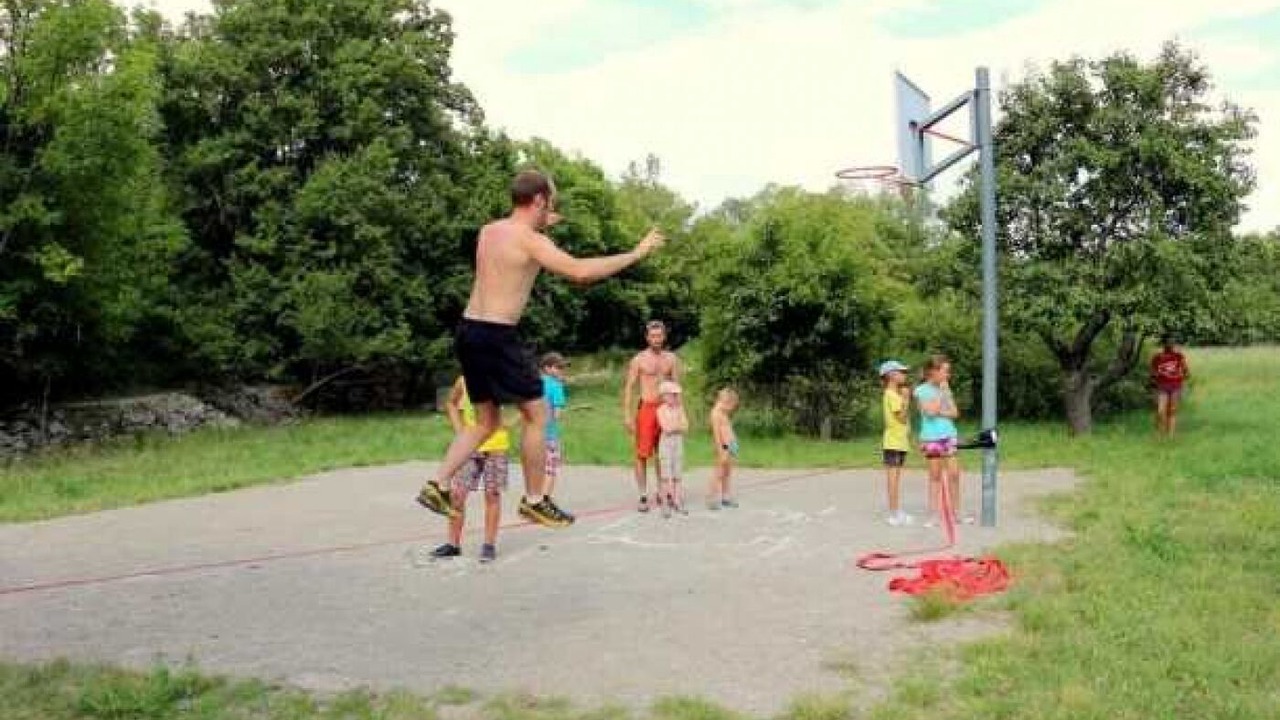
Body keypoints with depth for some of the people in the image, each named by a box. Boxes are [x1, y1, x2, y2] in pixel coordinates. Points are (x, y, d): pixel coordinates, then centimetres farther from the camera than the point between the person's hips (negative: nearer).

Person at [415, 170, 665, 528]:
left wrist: (537, 228, 34)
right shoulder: (530, 240, -11)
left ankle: (435, 485, 9)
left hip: (468, 330, 9)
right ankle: (534, 501, 11)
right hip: (497, 336, -9)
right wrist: (636, 253, -11)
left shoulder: (488, 231, 13)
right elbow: (580, 271, -19)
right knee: (537, 415, 5)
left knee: (487, 421, 18)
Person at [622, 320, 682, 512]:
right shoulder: (639, 359, 0)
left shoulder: (671, 358, 9)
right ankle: (643, 496, 0)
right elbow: (629, 387, -2)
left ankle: (661, 493, 17)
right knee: (642, 454, -4)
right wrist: (627, 415, -9)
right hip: (646, 408, -3)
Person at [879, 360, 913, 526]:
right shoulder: (891, 395, -12)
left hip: (900, 442, 10)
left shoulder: (897, 394, 18)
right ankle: (894, 514, -7)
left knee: (896, 477, 11)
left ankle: (897, 512, 14)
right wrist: (906, 399, -14)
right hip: (893, 442, -10)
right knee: (893, 477, -8)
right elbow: (902, 417, -18)